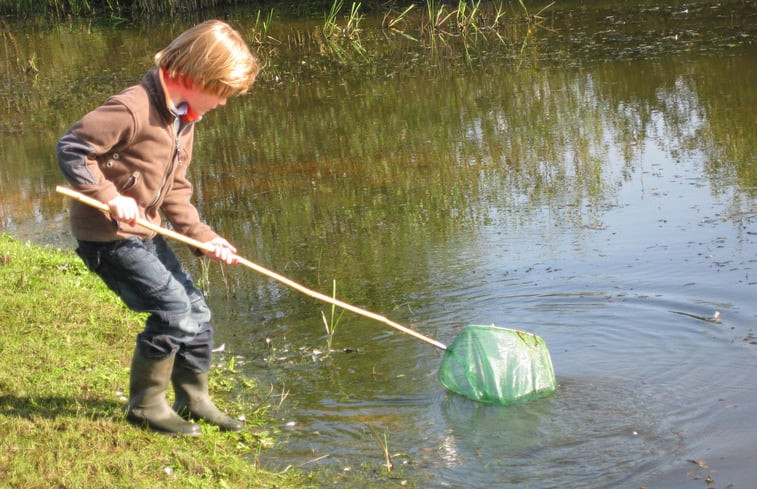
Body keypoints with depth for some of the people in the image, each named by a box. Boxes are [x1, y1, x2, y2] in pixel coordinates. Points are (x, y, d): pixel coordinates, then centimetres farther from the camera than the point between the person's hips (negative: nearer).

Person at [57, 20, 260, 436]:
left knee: (196, 312, 11)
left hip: (144, 234, 10)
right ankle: (145, 405, 6)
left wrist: (204, 236, 2)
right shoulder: (134, 108, -23)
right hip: (107, 235, -10)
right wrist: (110, 197, -29)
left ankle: (193, 400, 26)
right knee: (173, 311, -11)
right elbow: (71, 148, -24)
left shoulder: (183, 120, 9)